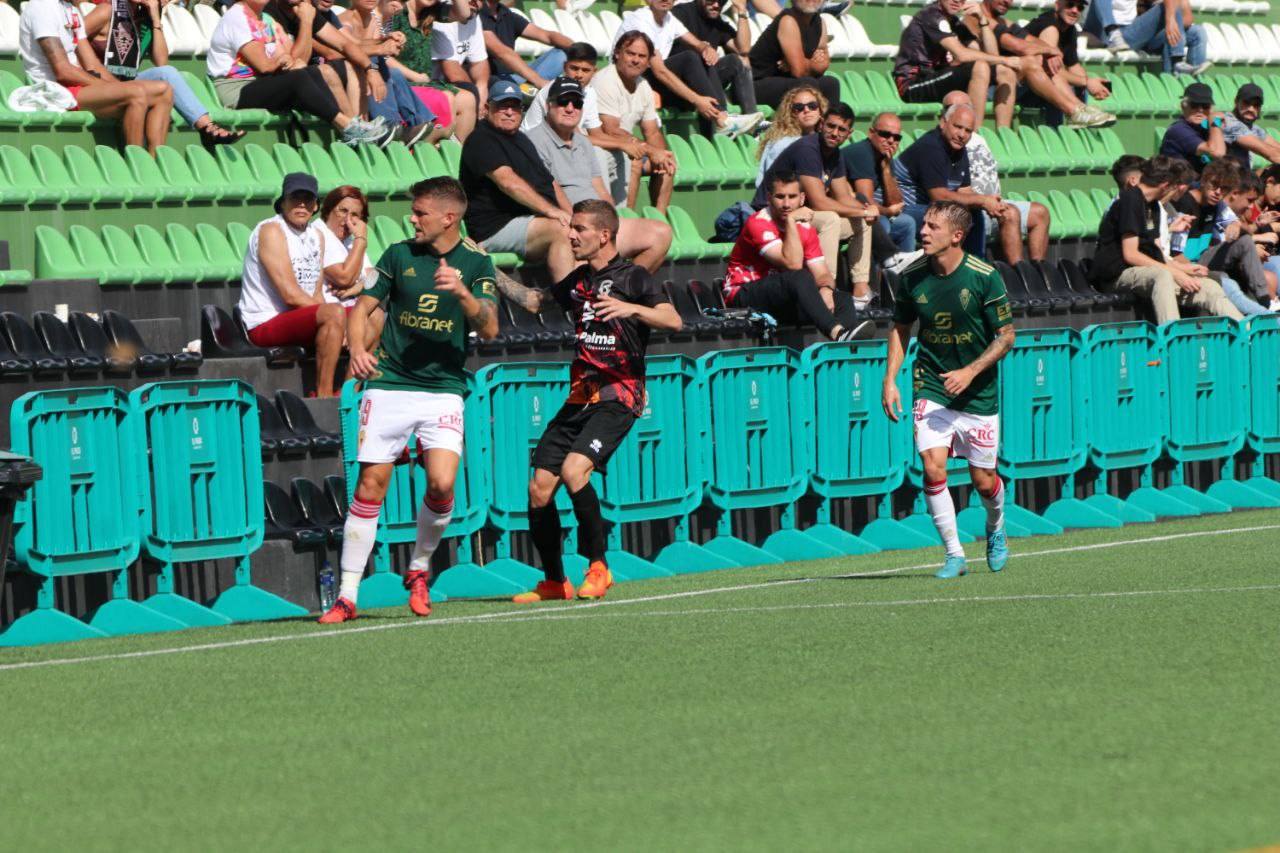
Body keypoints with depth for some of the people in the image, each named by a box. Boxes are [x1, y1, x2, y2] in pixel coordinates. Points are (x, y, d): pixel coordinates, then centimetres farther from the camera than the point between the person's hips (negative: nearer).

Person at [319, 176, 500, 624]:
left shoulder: (476, 264, 3)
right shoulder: (399, 255, 6)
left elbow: (488, 329, -7)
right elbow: (363, 306, 10)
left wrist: (462, 292, -25)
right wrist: (357, 348, -10)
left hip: (443, 391, -1)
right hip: (388, 384, 1)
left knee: (442, 485, -16)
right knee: (370, 486, -5)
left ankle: (419, 569, 12)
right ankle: (347, 595, 0)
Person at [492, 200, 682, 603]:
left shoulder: (632, 277, -5)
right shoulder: (578, 281, 16)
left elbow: (673, 320, -18)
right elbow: (533, 300, 32)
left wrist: (631, 308, -34)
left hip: (618, 397, -7)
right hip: (579, 396, 7)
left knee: (574, 469, -27)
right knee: (539, 487, 0)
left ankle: (598, 567, -14)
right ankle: (554, 582, 13)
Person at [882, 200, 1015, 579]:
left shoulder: (985, 277, -14)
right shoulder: (912, 277, -4)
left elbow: (1005, 336, -7)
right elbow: (901, 329, 12)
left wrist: (970, 372, -19)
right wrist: (890, 379, 3)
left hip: (978, 392, -2)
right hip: (931, 387, 2)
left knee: (983, 480, 6)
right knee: (932, 466, -16)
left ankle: (995, 530, 40)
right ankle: (954, 555, -7)